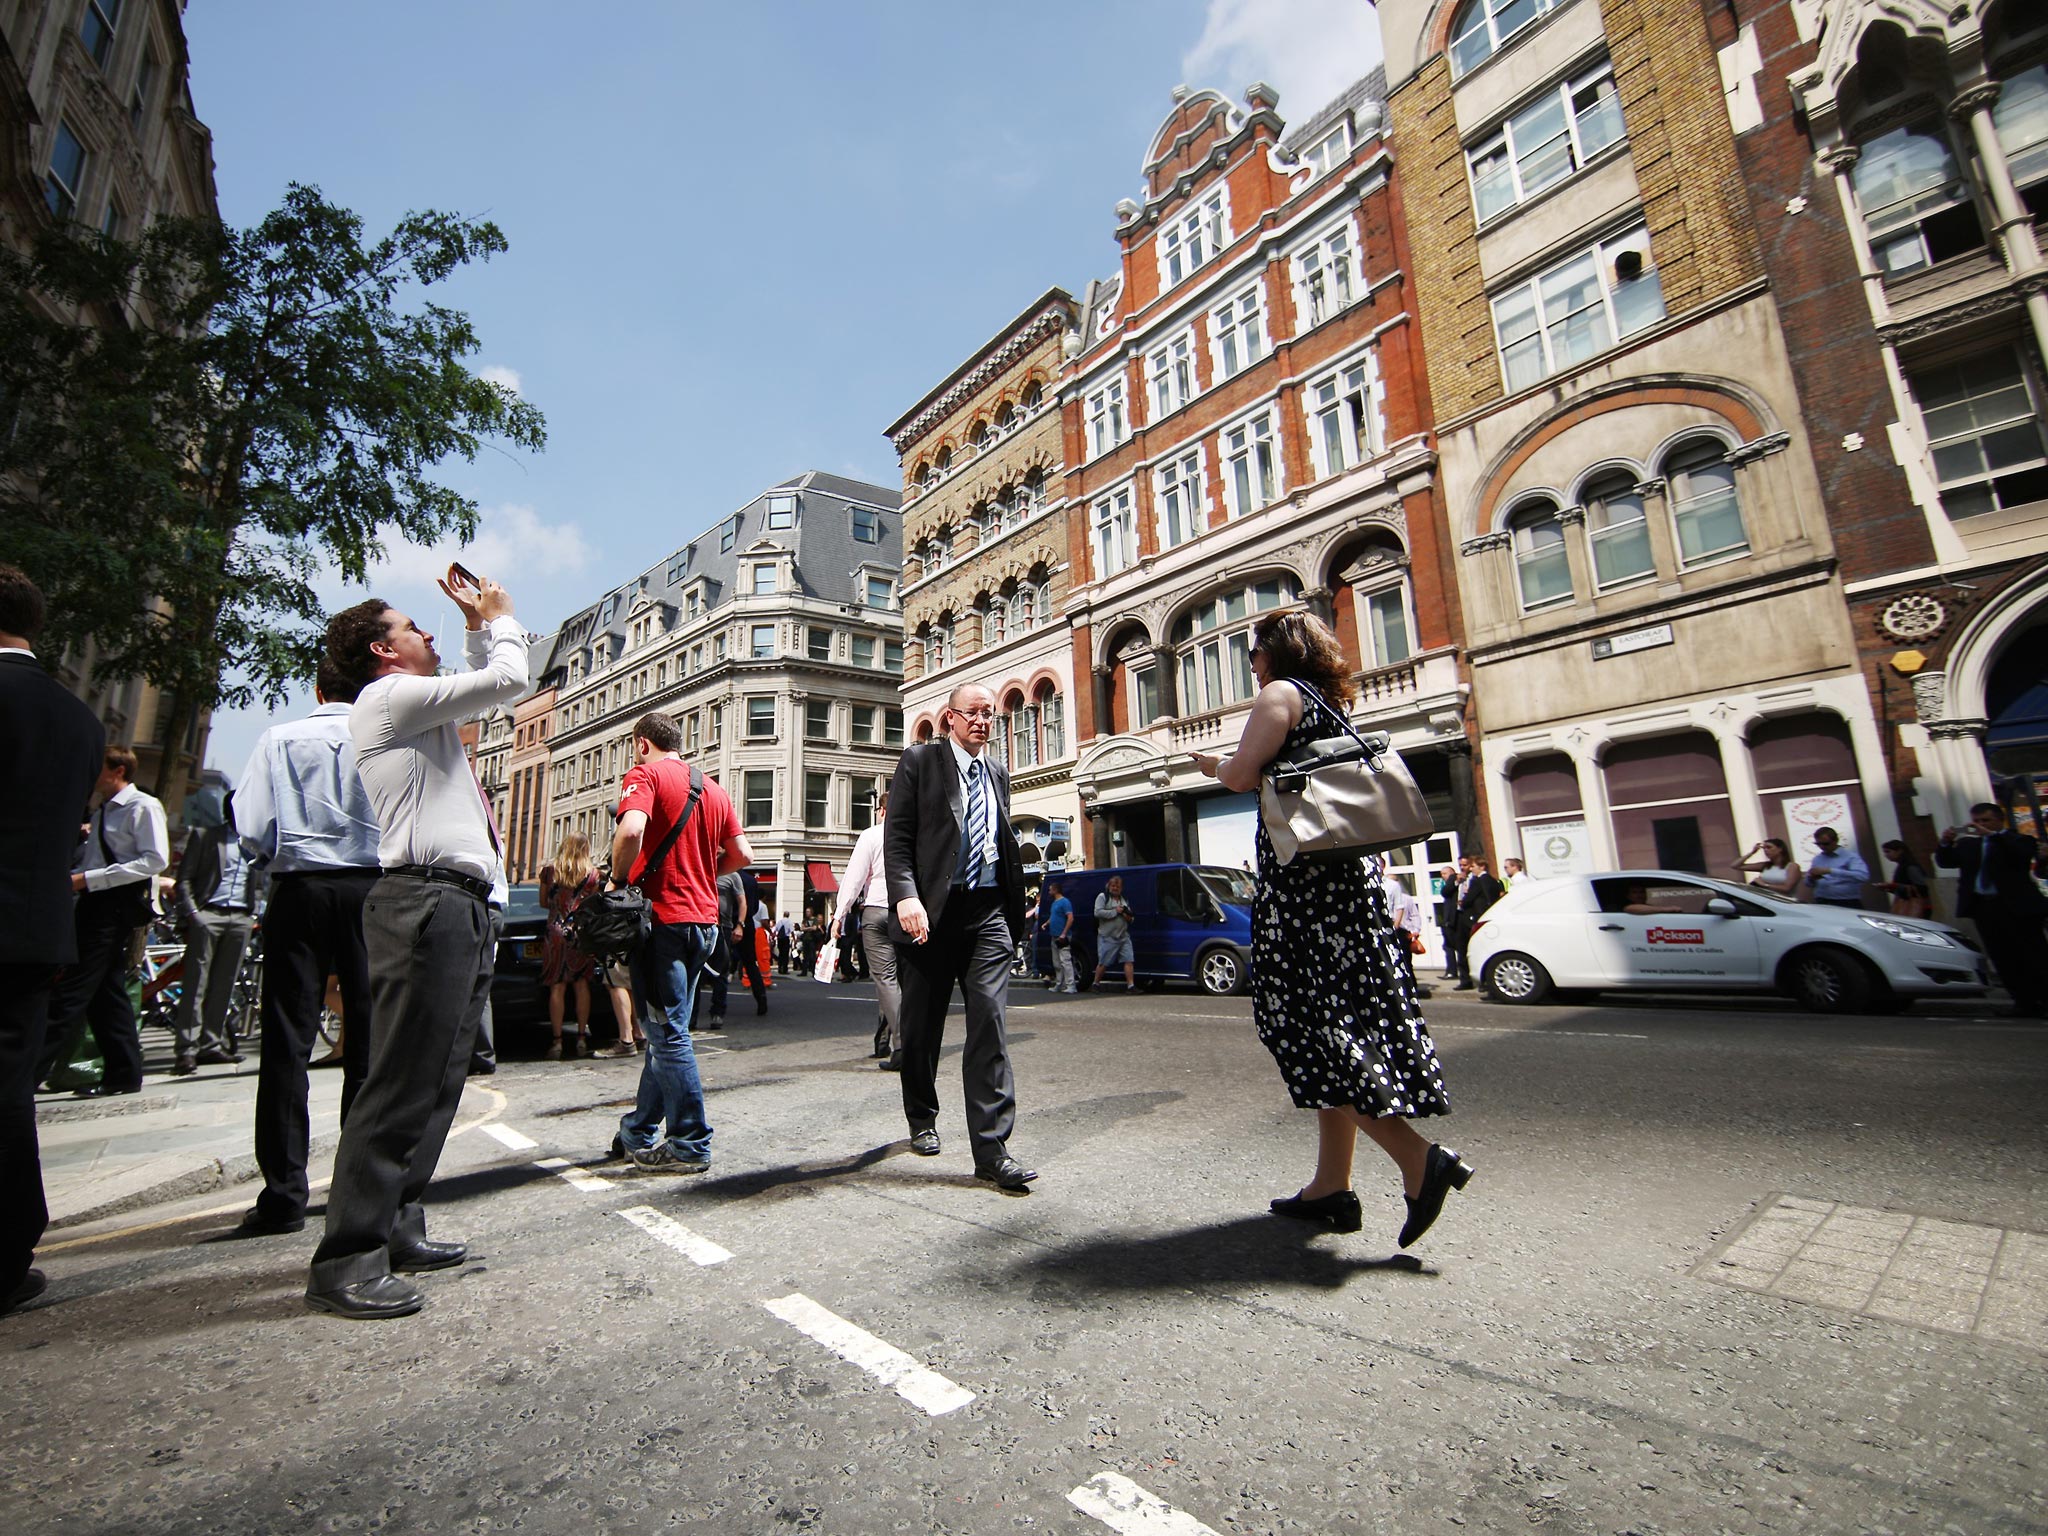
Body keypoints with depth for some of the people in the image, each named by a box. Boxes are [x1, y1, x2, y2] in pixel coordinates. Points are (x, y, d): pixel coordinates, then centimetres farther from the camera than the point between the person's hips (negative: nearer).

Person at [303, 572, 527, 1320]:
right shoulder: (390, 695, -4)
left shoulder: (418, 709, 25)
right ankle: (346, 1261, -2)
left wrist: (477, 625, 31)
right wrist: (497, 619, 8)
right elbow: (508, 679, -10)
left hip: (458, 906, 10)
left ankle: (396, 1228, 23)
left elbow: (487, 684, 40)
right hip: (426, 902, -10)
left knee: (437, 1081, 13)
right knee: (403, 1082, -9)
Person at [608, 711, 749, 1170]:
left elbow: (631, 829, -24)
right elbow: (742, 854, 12)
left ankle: (690, 1145, 4)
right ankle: (639, 1132, 29)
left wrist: (618, 880, -10)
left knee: (667, 1033, -1)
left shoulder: (645, 774, -5)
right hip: (703, 920, 7)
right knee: (667, 1029, 16)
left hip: (661, 915, -7)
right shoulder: (712, 788, 15)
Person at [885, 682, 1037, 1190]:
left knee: (990, 1024, -6)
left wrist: (1015, 907, 15)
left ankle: (992, 1149, -2)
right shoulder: (920, 761, 1)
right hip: (931, 910, -3)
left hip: (988, 912, 3)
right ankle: (922, 1121, 33)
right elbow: (897, 837, -6)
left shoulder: (998, 774, 16)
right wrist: (906, 896, -19)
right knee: (921, 1027, 11)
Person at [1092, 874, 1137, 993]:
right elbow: (1097, 912, -16)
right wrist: (1115, 911, -14)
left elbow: (1129, 916, 28)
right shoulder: (1102, 896, -2)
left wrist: (1129, 917, 3)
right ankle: (1096, 983, 16)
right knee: (1103, 963, 0)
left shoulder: (1124, 899, 19)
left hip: (1123, 936, 6)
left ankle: (1131, 985, -4)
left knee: (1129, 960, -4)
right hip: (1107, 937, -6)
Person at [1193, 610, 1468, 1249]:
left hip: (1302, 878, -9)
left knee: (1307, 1022, -5)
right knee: (1340, 1018, 8)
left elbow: (1243, 775, -13)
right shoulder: (1330, 703, 21)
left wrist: (1213, 764, 6)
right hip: (1351, 876, 9)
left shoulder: (1280, 693, -4)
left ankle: (1418, 1158, -12)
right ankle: (1331, 1185, 16)